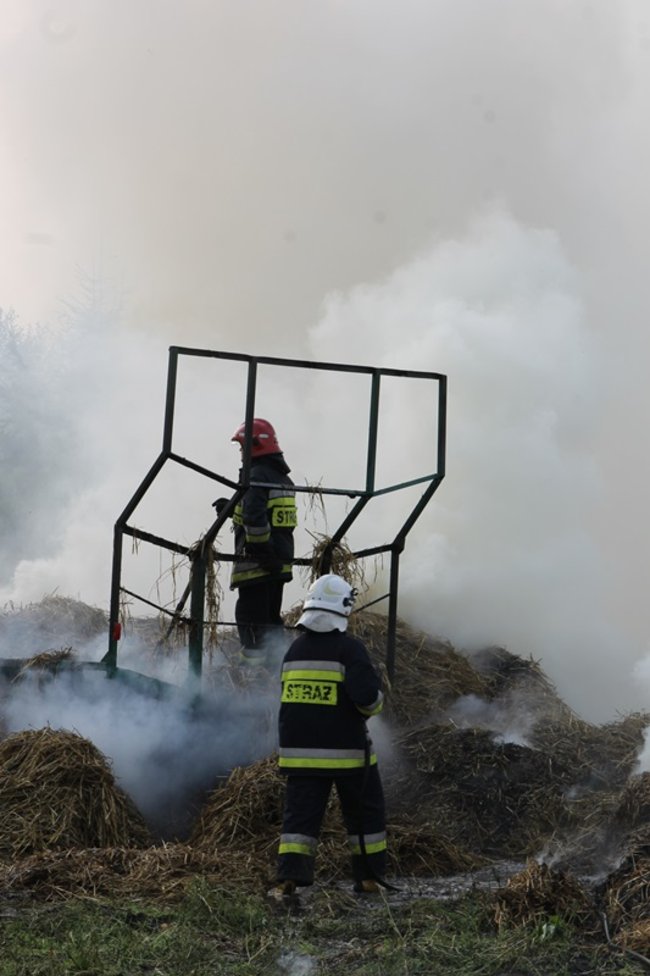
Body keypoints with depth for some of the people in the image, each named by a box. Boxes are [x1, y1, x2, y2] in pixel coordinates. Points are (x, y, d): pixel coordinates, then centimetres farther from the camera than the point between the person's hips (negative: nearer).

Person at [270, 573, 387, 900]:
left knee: (300, 814, 3)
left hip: (300, 751, 4)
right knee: (365, 813, 14)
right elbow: (366, 695, -22)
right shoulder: (349, 648, -12)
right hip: (347, 750, -4)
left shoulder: (295, 649, 8)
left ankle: (288, 878, -11)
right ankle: (369, 877, 19)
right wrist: (375, 701, 0)